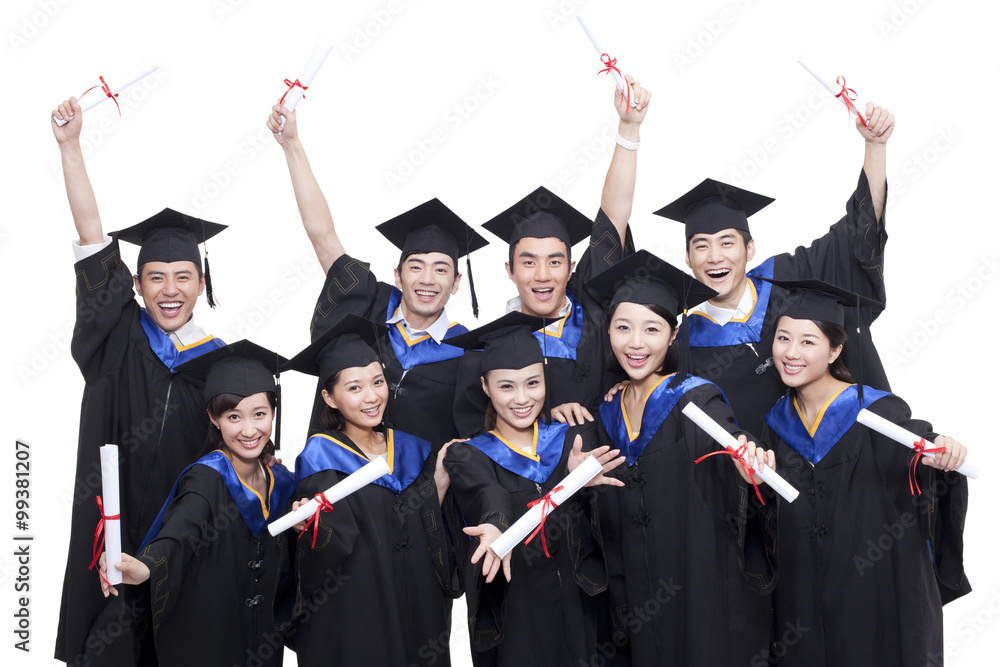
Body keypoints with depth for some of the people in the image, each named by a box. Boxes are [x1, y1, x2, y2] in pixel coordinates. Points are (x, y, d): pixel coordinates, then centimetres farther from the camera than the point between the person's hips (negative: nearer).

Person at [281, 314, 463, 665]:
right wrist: (315, 526, -33)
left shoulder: (411, 449, 6)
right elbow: (335, 551, -15)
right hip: (352, 621, -5)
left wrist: (440, 483, -4)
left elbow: (434, 539, 6)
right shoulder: (320, 457, -9)